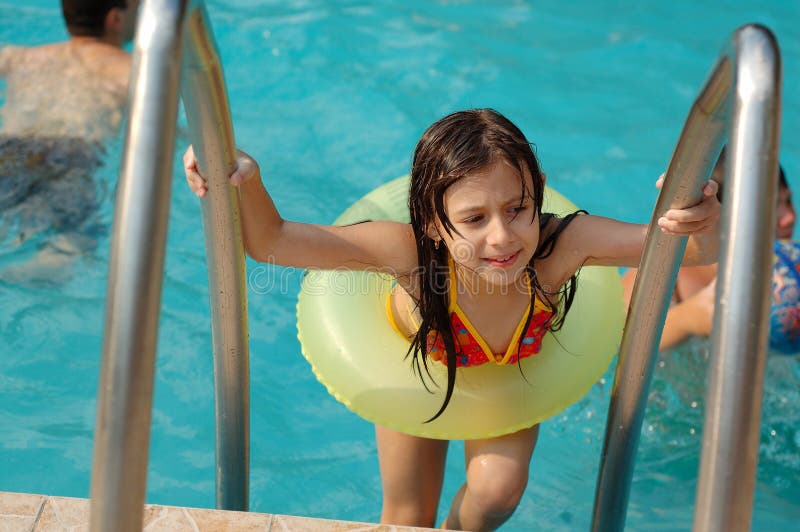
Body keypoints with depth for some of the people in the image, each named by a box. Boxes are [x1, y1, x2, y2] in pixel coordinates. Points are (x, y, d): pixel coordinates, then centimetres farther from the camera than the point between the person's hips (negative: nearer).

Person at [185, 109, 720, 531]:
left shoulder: (561, 244, -44)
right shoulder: (412, 251, -46)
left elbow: (696, 248, -42)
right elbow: (271, 242, -43)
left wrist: (705, 224, -65)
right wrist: (246, 179, -63)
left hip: (514, 372, 1)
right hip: (418, 365, -1)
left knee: (498, 486, -12)